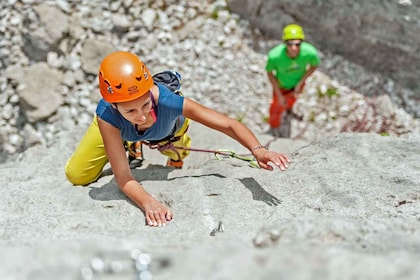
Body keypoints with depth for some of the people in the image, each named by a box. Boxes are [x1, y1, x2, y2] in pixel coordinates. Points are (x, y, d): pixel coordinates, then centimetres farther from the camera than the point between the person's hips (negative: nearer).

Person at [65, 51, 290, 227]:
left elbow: (229, 125, -43)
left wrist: (257, 149, -62)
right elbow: (122, 177, -45)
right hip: (115, 126, 0)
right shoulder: (107, 114, -47)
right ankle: (129, 150, 24)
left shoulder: (169, 102, -48)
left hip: (169, 128, 1)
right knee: (77, 176, 1)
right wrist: (149, 203, -66)